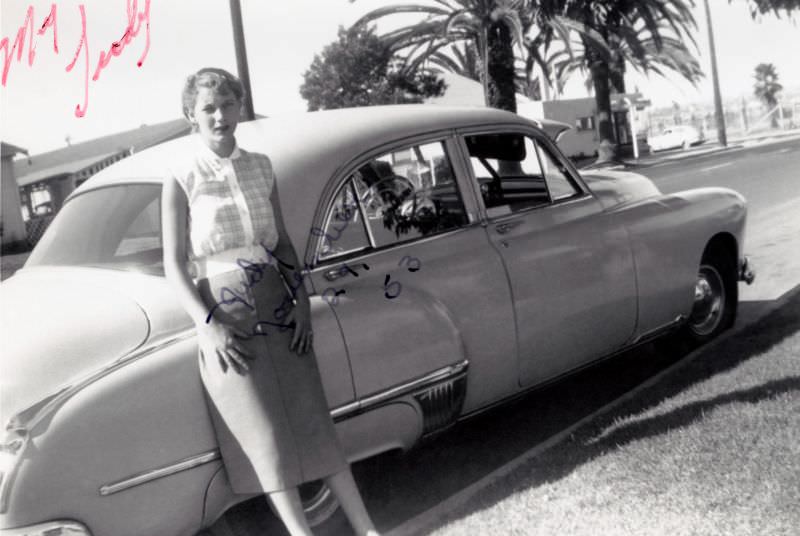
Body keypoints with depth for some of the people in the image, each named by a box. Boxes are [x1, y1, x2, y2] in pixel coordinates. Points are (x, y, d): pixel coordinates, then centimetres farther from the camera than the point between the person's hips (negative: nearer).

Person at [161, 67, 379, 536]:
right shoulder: (182, 177, -3)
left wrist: (302, 300, 0)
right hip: (226, 318, -3)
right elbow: (174, 266, -5)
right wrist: (209, 325, -15)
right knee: (265, 438, -2)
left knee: (313, 422, 3)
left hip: (279, 309, 4)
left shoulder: (260, 167, 9)